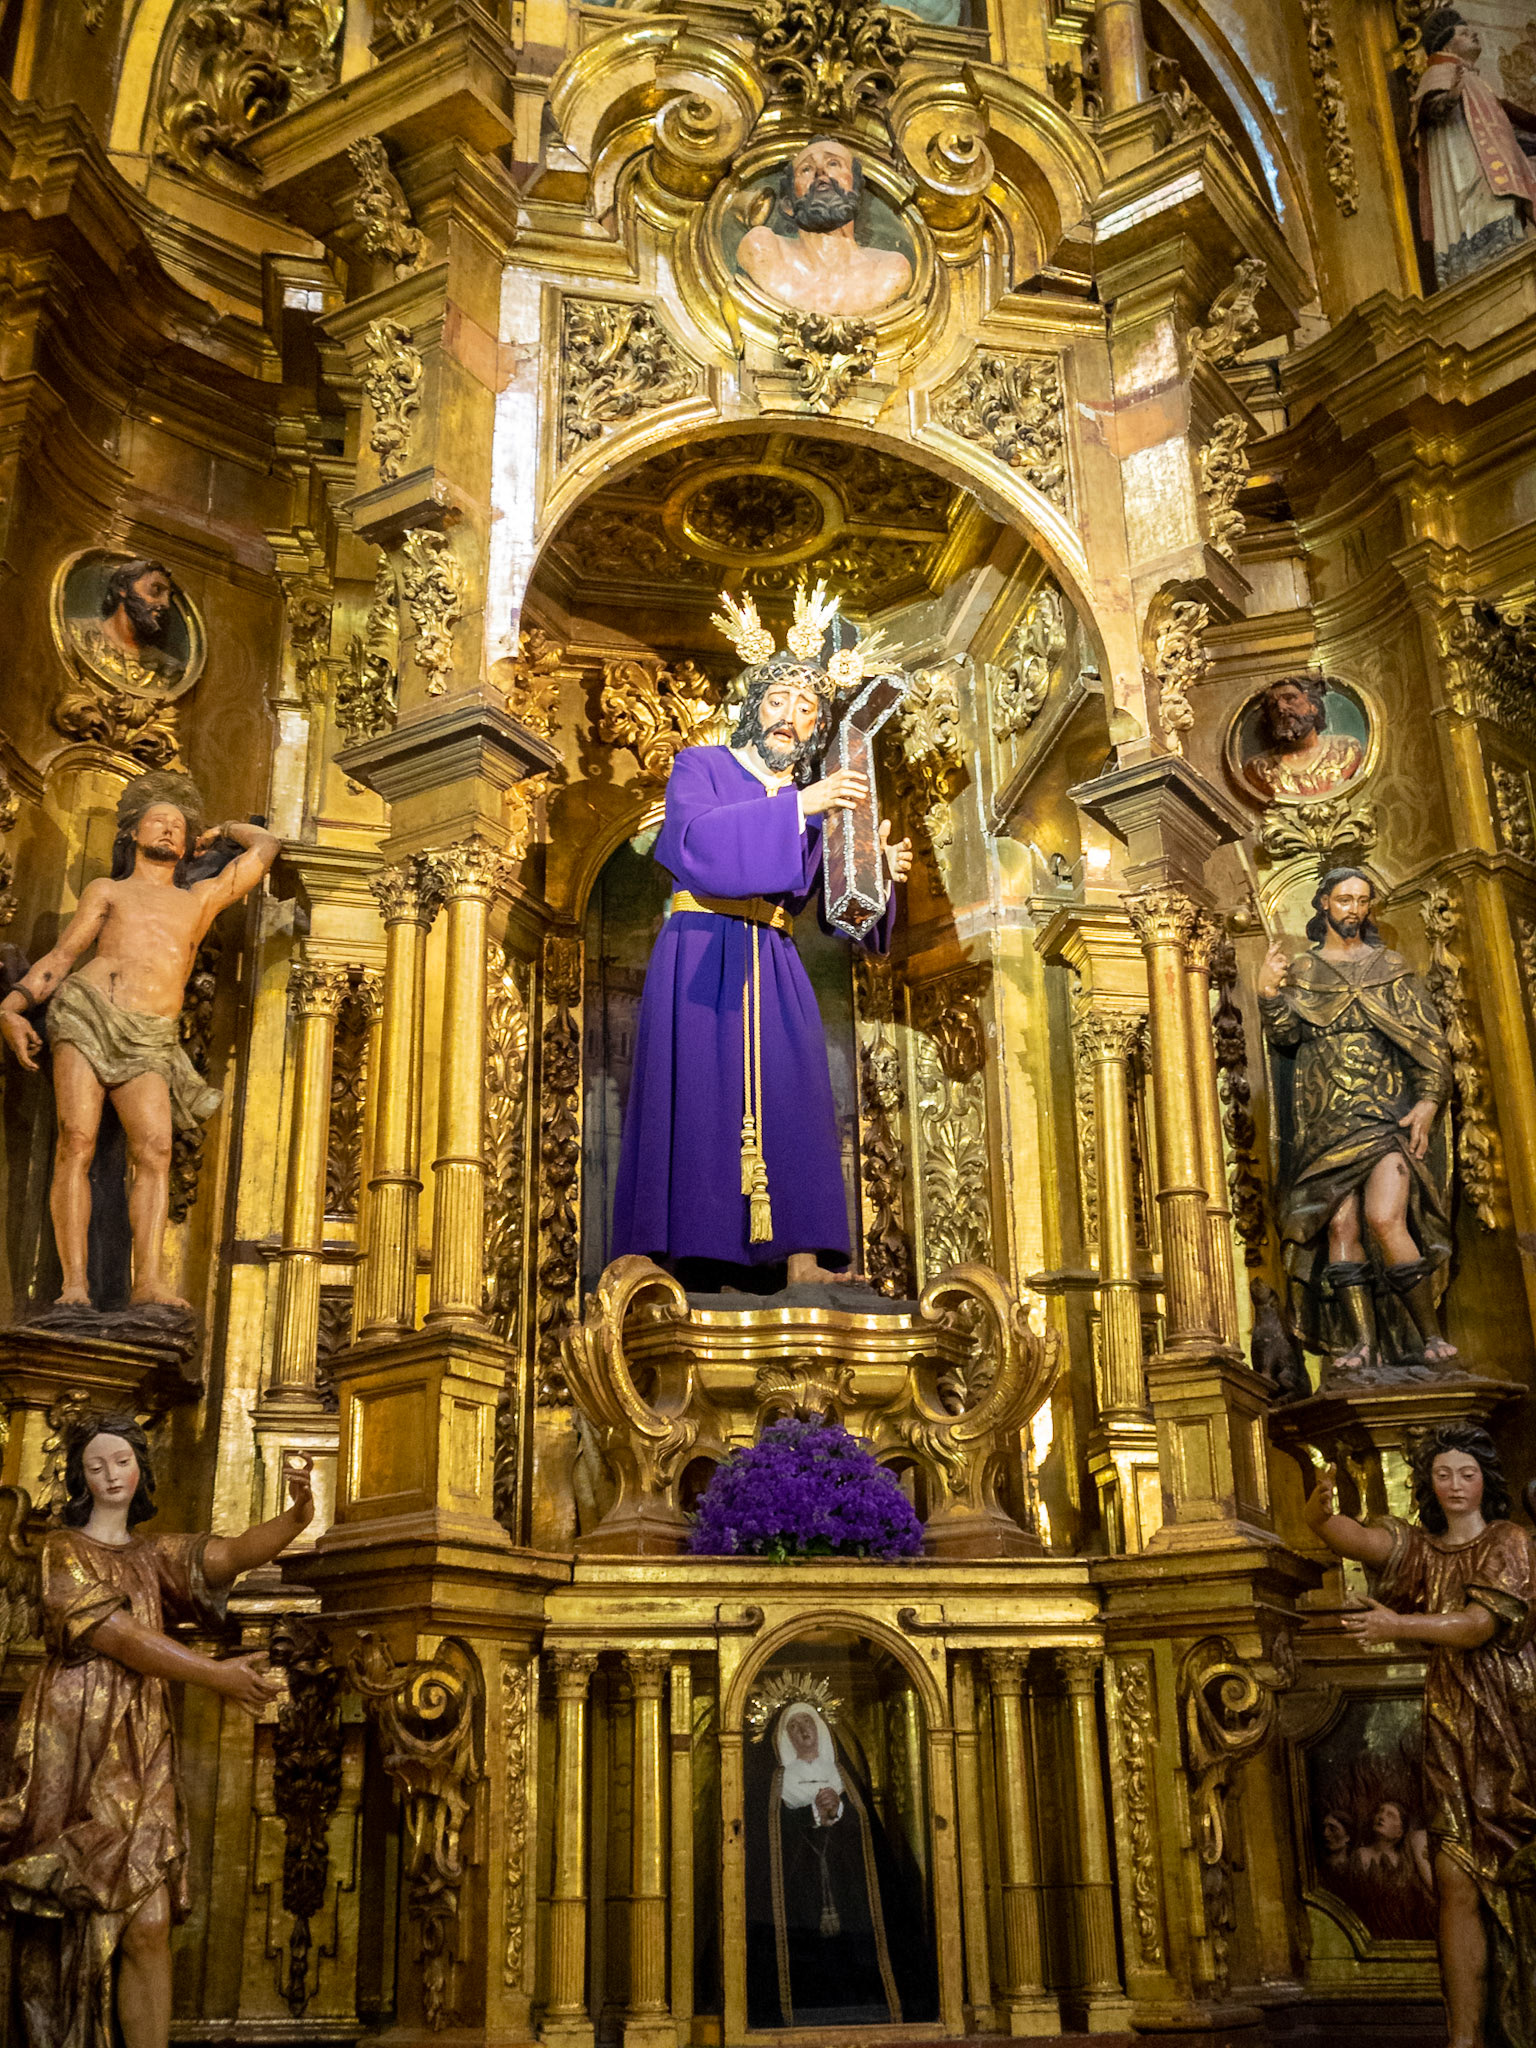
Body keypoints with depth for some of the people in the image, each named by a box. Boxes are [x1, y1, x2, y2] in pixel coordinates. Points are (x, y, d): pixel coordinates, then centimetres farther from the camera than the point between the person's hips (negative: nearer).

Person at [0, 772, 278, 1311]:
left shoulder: (201, 899, 28)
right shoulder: (106, 890, 23)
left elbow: (264, 847, 35)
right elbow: (60, 955, 14)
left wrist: (221, 832, 52)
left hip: (148, 1043, 2)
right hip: (86, 1015, -1)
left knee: (155, 1150, -20)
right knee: (76, 1143, -17)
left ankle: (149, 1280, -28)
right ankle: (74, 1285, -23)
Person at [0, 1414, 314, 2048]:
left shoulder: (155, 1554, 18)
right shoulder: (63, 1548, 5)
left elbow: (234, 1553, 0)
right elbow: (114, 1634, -7)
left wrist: (296, 1516, -20)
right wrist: (215, 1674, -12)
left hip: (139, 1748, 3)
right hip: (71, 1743, -3)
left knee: (148, 1926, -8)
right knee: (65, 1929, -4)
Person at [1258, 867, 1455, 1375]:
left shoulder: (1391, 968, 11)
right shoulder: (1301, 972, 15)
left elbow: (1430, 1042, 7)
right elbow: (1285, 1037, 4)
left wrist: (1429, 1101, -7)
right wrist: (1269, 995, -14)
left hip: (1390, 1114, -2)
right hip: (1329, 1120, 2)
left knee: (1384, 1217, -18)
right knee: (1339, 1224, -8)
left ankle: (1430, 1335, -9)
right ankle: (1363, 1342, -4)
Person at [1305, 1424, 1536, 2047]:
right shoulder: (1419, 1547, 11)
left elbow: (1482, 1622, -14)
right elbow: (1358, 1539, -9)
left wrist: (1399, 1626, -20)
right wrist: (1320, 1513, -30)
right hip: (1453, 1730, 3)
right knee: (1457, 1883, -4)